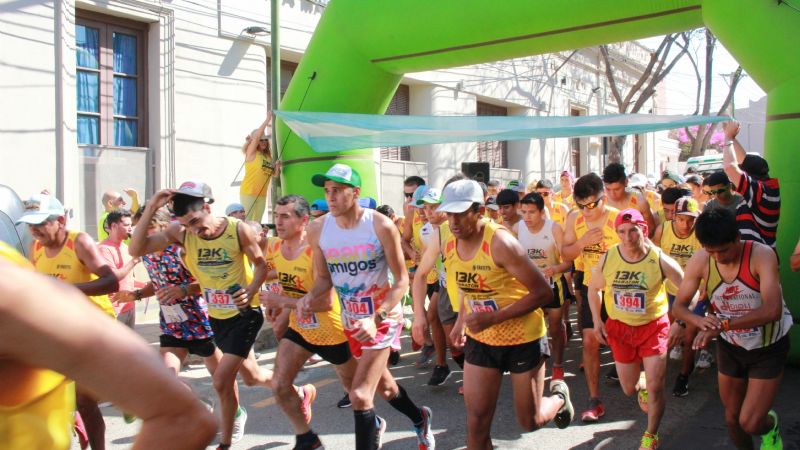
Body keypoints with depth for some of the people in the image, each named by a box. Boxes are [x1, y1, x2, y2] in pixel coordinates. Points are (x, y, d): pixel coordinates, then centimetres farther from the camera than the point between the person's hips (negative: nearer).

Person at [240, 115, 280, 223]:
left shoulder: (269, 155, 12)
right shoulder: (251, 152, -4)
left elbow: (275, 175, 15)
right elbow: (257, 136, -18)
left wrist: (277, 167, -7)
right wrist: (268, 119, -16)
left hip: (262, 194, 6)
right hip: (248, 192, -6)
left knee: (257, 222, 11)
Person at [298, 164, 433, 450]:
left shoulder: (381, 226, -20)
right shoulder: (318, 229, -9)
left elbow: (402, 281, -15)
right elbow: (324, 278, 4)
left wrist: (376, 318, -29)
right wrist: (309, 298, -19)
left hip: (384, 317, -5)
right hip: (350, 319, 5)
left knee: (360, 395, -17)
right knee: (383, 385, 23)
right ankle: (420, 419, 52)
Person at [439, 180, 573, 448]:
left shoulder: (500, 243, -25)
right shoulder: (450, 245, -4)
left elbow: (543, 293, -23)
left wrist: (493, 318, -28)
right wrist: (461, 320, 5)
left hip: (523, 339, -5)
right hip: (480, 340, 5)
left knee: (530, 421, 10)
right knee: (476, 422, 4)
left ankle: (559, 396, 43)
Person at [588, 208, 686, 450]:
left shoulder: (660, 260, -18)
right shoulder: (608, 258, -11)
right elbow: (594, 288, 6)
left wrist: (679, 321, -21)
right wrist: (597, 320, 0)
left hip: (653, 326, -2)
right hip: (620, 328, 3)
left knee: (655, 387, -4)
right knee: (629, 388, 12)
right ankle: (642, 383, 50)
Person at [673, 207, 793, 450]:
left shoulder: (762, 255, -29)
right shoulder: (700, 261, -19)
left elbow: (773, 310, -39)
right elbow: (678, 306, -11)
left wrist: (723, 325, -45)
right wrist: (699, 320, -33)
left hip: (769, 348, -3)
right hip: (730, 347, 3)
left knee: (750, 423, -5)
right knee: (732, 418, 16)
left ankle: (770, 426, 30)